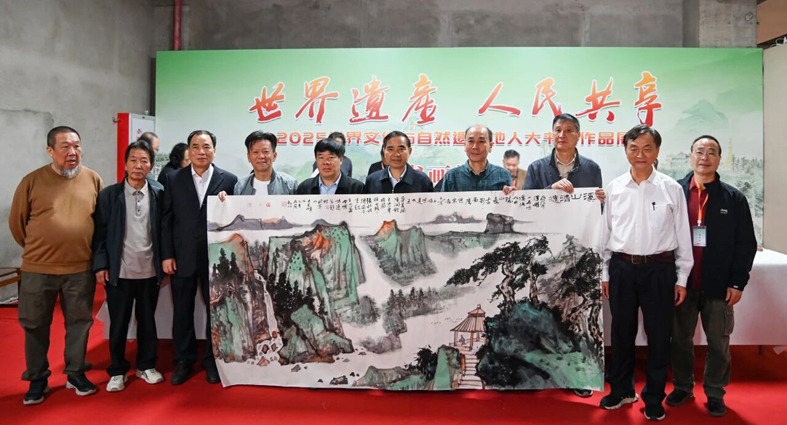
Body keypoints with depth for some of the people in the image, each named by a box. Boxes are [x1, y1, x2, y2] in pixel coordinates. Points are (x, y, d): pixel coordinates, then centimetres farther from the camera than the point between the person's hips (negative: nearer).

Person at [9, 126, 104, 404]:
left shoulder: (93, 180, -1)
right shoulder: (32, 181, -5)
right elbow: (16, 222, 5)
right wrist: (36, 249, 11)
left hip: (81, 269, 1)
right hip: (38, 269, 0)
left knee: (79, 322, 12)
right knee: (35, 325, 11)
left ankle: (76, 373, 29)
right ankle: (37, 379, 28)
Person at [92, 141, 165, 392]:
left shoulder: (159, 194, 1)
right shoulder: (109, 195, 0)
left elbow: (163, 230, 4)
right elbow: (100, 232, 0)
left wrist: (165, 264, 2)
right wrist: (100, 265, -6)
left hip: (150, 271, 1)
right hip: (119, 272, -1)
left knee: (148, 321, 12)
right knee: (118, 323, 9)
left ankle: (146, 365, 28)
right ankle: (118, 371, 23)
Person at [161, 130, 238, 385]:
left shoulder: (229, 180, -2)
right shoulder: (175, 180, 3)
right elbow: (167, 220, 3)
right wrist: (167, 255, -2)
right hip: (182, 258, 1)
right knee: (182, 312, 11)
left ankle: (212, 360, 26)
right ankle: (183, 361, 27)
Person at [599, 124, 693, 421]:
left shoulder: (672, 189, -2)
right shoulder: (614, 188, 3)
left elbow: (683, 235, 2)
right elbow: (606, 232, 8)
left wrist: (681, 278, 2)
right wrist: (605, 273, 8)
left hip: (659, 269, -1)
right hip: (622, 267, 2)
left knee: (659, 336, 8)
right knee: (621, 332, 14)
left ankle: (654, 398, 27)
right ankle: (621, 390, 32)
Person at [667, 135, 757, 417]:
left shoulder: (734, 198, 1)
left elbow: (746, 243, 2)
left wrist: (738, 283, -3)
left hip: (718, 286, 0)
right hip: (681, 283, 0)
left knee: (718, 342, 10)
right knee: (680, 338, 12)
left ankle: (715, 393, 27)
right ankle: (683, 387, 29)